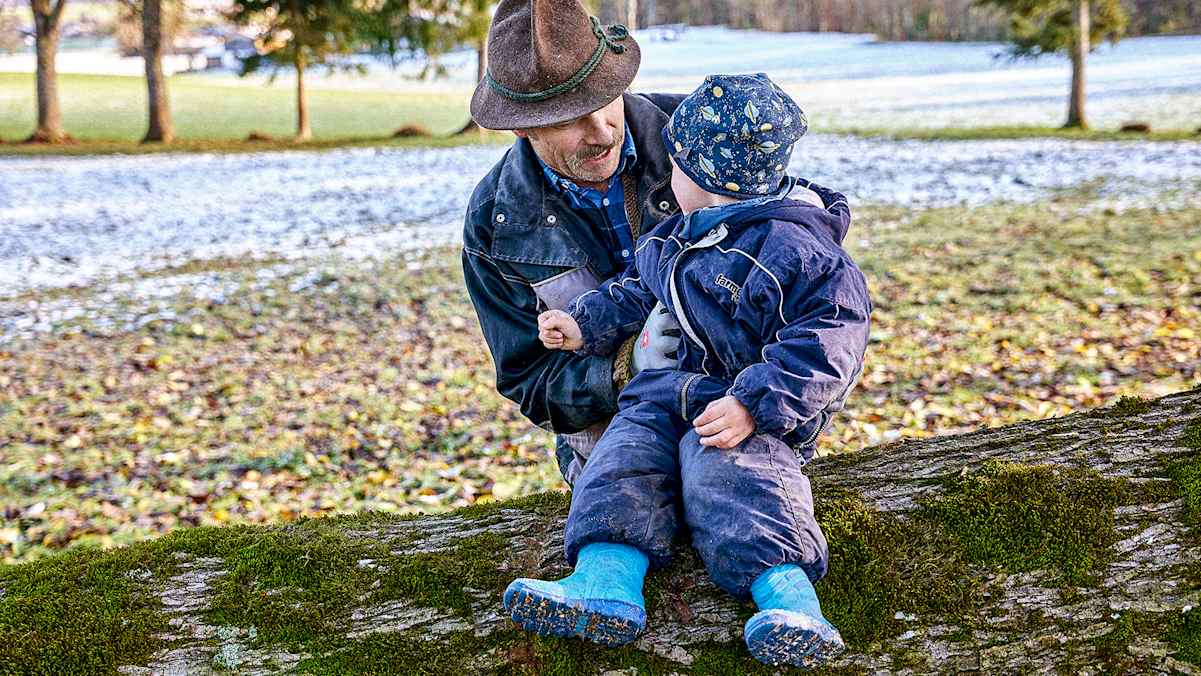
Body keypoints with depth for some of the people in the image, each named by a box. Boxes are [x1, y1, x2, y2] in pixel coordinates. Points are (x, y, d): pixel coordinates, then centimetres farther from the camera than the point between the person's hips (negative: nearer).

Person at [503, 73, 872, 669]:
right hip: (661, 395, 8)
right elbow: (636, 294, 37)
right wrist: (585, 323, 28)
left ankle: (791, 600, -44)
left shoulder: (793, 249, -11)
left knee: (731, 483, -34)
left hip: (743, 413, -7)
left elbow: (825, 347, -20)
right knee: (622, 463, -18)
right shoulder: (678, 235, 18)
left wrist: (754, 404, -29)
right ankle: (605, 584, -34)